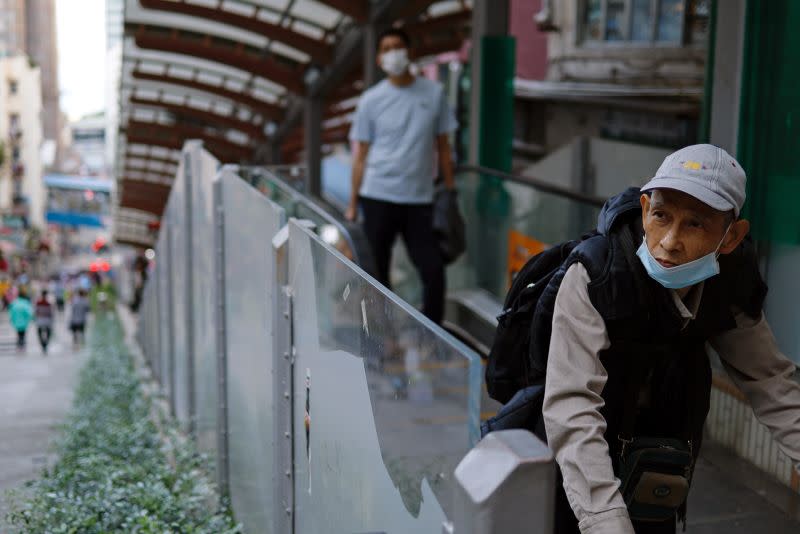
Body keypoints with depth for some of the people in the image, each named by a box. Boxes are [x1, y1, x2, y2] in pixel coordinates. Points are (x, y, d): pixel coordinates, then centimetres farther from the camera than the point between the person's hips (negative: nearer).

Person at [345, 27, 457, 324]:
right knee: (377, 272, 5)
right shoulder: (371, 101, 3)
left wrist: (450, 191, 5)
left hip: (420, 199, 1)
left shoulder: (434, 94, 5)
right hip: (378, 198, -1)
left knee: (433, 271, -3)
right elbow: (360, 155, 5)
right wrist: (352, 204, 2)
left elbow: (442, 146, 10)